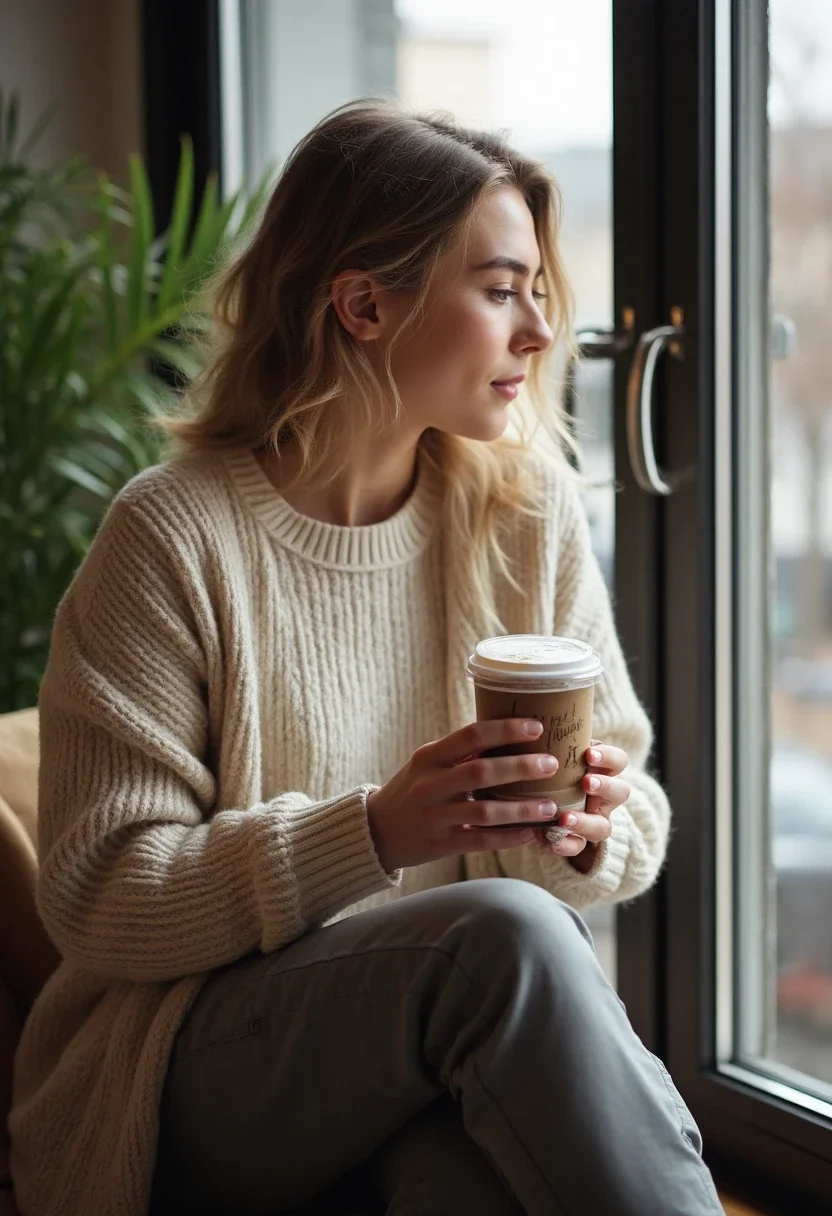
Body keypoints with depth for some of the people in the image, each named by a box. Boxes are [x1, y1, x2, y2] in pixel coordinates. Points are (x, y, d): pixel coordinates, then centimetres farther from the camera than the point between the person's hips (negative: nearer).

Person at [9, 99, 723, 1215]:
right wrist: (375, 833, -25)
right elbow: (96, 896, -12)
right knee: (504, 930, -32)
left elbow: (633, 817, 10)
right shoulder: (173, 538, -10)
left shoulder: (528, 508, 4)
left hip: (474, 1038, 3)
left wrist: (593, 832, -15)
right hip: (210, 1072, -2)